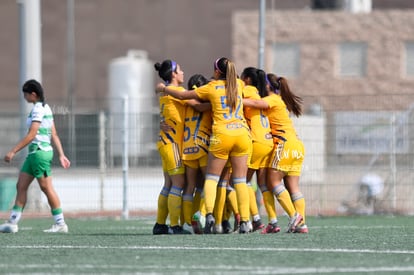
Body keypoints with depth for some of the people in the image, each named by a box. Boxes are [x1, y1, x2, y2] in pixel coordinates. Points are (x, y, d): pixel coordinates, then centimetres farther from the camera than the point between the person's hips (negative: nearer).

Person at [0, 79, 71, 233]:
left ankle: (60, 224, 0)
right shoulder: (46, 108, 15)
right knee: (21, 186, 8)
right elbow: (54, 135, 15)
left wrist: (13, 151, -18)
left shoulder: (38, 109, -14)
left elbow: (31, 135, -19)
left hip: (39, 151, -10)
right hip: (34, 153, 10)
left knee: (46, 187, -5)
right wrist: (61, 155, 15)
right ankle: (13, 222, 9)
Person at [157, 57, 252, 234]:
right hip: (242, 134, 3)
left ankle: (209, 214, -17)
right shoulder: (238, 84, 14)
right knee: (240, 180, 5)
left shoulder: (211, 88, 4)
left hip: (222, 135, -3)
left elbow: (182, 95, 8)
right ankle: (244, 222, -3)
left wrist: (163, 89, 24)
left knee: (211, 178, 5)